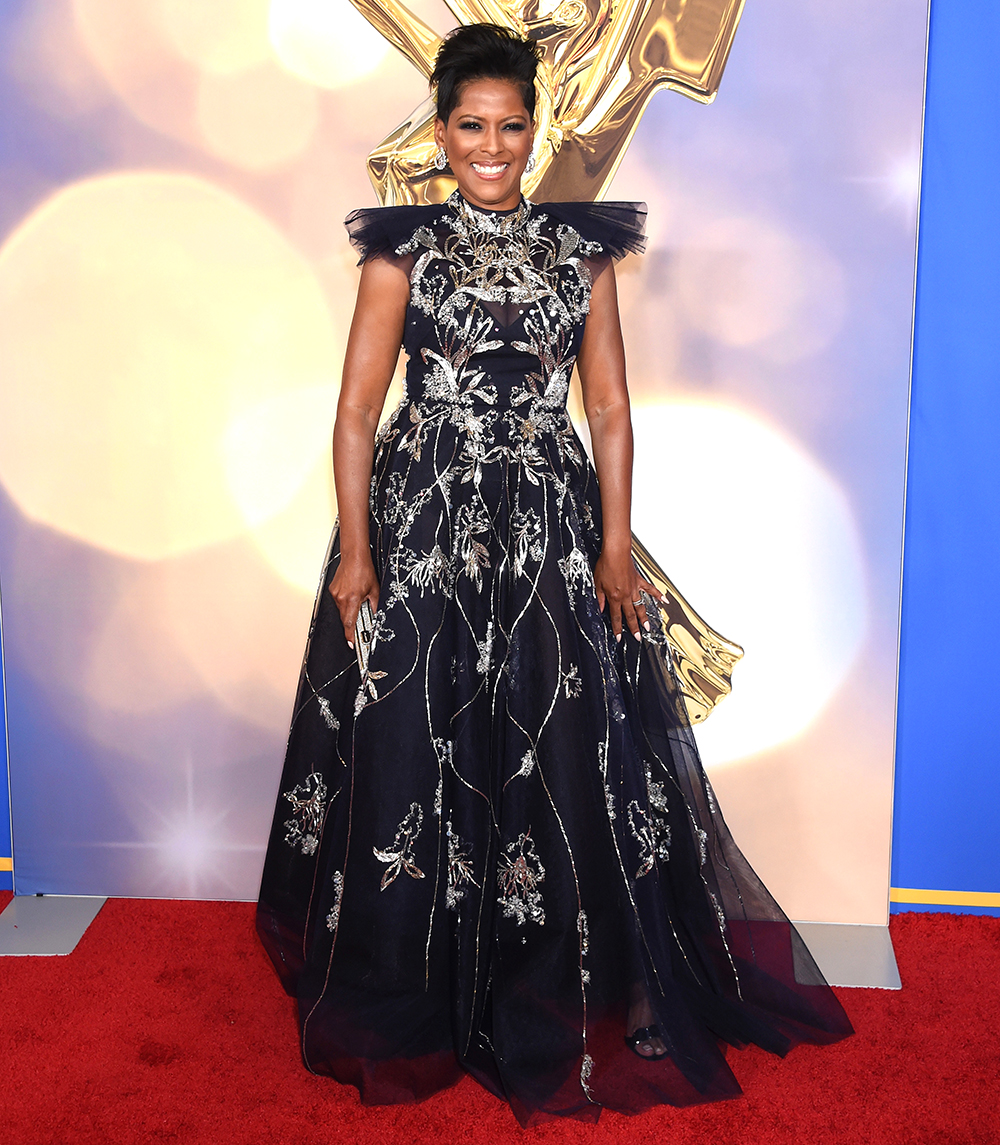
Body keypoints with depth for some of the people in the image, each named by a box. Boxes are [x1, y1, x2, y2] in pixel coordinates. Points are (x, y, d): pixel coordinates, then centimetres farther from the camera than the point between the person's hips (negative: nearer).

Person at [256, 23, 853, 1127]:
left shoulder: (581, 249, 9)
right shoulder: (403, 248, 4)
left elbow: (611, 408, 7)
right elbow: (356, 409, 1)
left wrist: (614, 547, -1)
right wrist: (353, 549, -7)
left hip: (552, 530, 2)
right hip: (422, 528, -1)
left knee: (564, 759, 3)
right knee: (416, 753, 3)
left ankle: (552, 1012, 22)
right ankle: (412, 1018, 23)